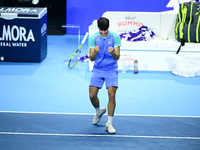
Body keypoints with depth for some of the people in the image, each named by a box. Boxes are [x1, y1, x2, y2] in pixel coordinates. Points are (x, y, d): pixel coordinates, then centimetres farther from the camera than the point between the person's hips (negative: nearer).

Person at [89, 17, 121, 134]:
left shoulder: (115, 37, -9)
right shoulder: (93, 38, -6)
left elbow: (117, 57, -12)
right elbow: (91, 58, -9)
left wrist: (113, 52, -35)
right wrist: (95, 53, -32)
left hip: (111, 70, -2)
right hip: (97, 70, 2)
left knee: (112, 95, -13)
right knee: (92, 95, -3)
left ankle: (109, 123, -2)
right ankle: (99, 111, 31)